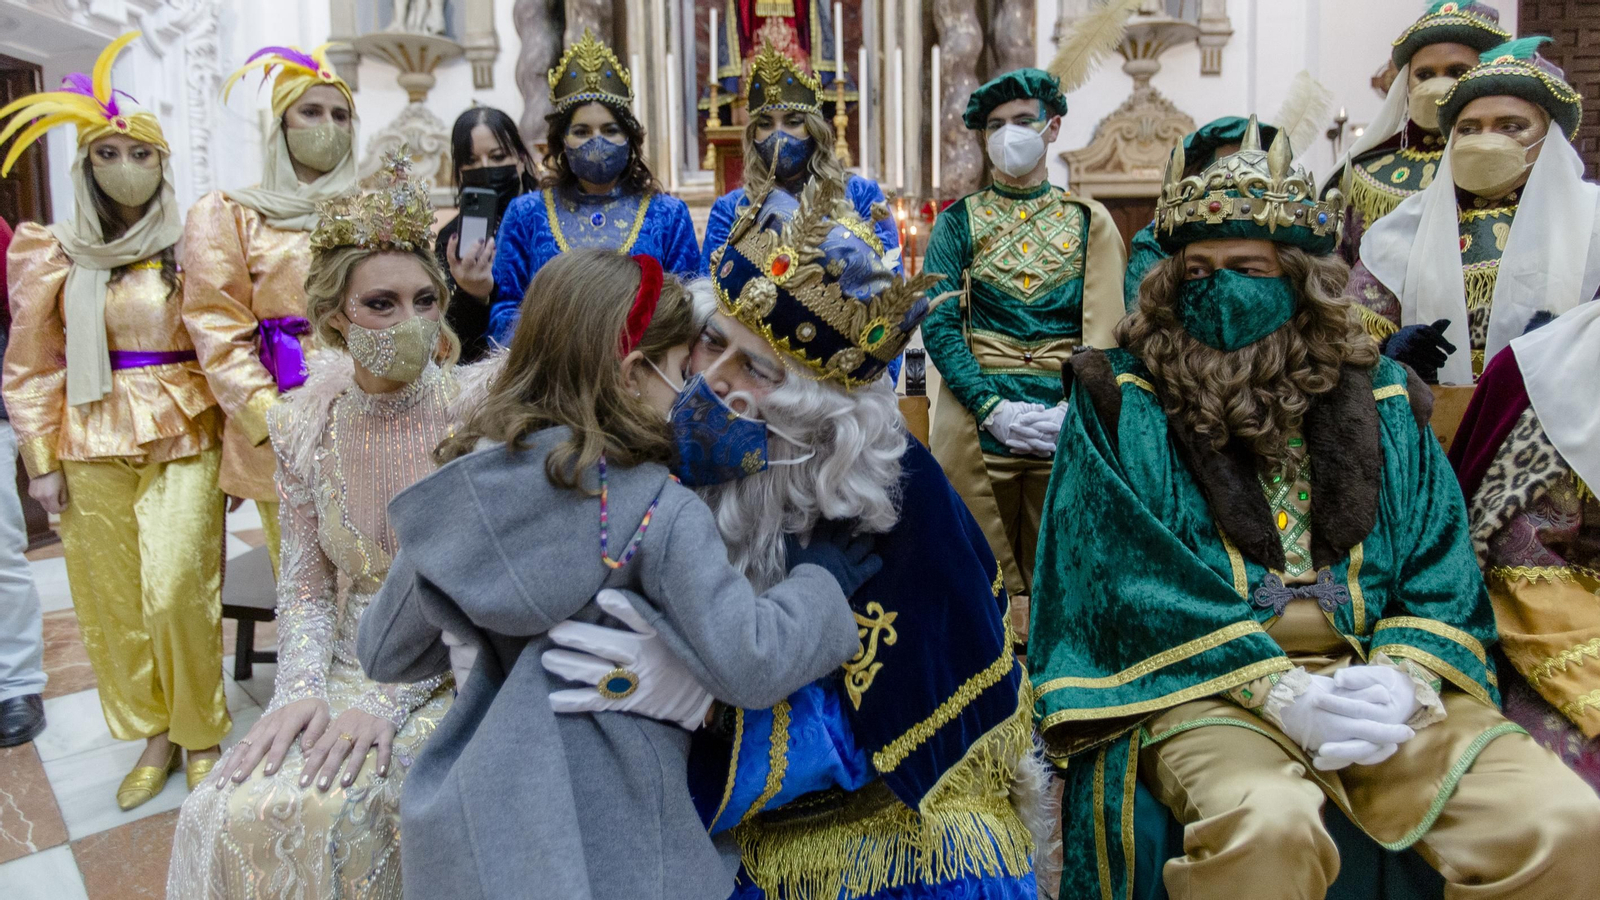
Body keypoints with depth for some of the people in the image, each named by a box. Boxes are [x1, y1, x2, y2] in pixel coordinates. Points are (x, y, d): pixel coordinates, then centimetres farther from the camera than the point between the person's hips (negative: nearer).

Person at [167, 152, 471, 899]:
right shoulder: (300, 424, 0)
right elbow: (305, 585, 5)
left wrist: (387, 704, -19)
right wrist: (303, 689, -12)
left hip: (450, 672, -3)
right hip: (346, 666, 4)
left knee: (334, 812, -24)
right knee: (232, 813, -16)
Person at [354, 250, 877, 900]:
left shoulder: (462, 488, -4)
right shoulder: (659, 515, -19)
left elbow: (386, 654, 5)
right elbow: (751, 667, -22)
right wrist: (819, 578, -6)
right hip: (604, 847, -5)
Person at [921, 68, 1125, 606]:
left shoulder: (1089, 222, 11)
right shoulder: (958, 222, 8)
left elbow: (1106, 328, 2)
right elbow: (938, 325, -2)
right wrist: (993, 409, -14)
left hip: (1067, 422, 1)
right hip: (977, 419, -1)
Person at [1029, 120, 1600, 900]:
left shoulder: (1379, 399, 14)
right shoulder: (1122, 398, 2)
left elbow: (1443, 573, 9)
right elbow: (1129, 579, -7)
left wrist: (1402, 677, -12)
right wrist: (1277, 690, -17)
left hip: (1376, 679, 4)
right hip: (1202, 683, -4)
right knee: (1264, 822, -35)